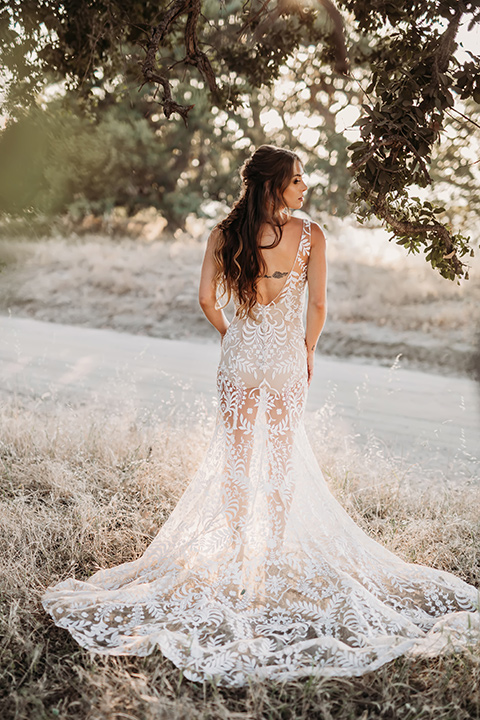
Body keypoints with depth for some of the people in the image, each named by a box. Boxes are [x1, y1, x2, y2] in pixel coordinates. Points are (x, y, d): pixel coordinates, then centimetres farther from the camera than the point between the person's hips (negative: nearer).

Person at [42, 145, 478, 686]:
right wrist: (306, 352, 8)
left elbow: (207, 299, -3)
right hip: (286, 358, -1)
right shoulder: (309, 235, -9)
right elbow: (317, 307, -7)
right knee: (283, 454, 13)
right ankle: (275, 552, 22)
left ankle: (236, 549, 21)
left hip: (241, 356, 1)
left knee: (236, 452, 12)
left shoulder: (225, 234, -4)